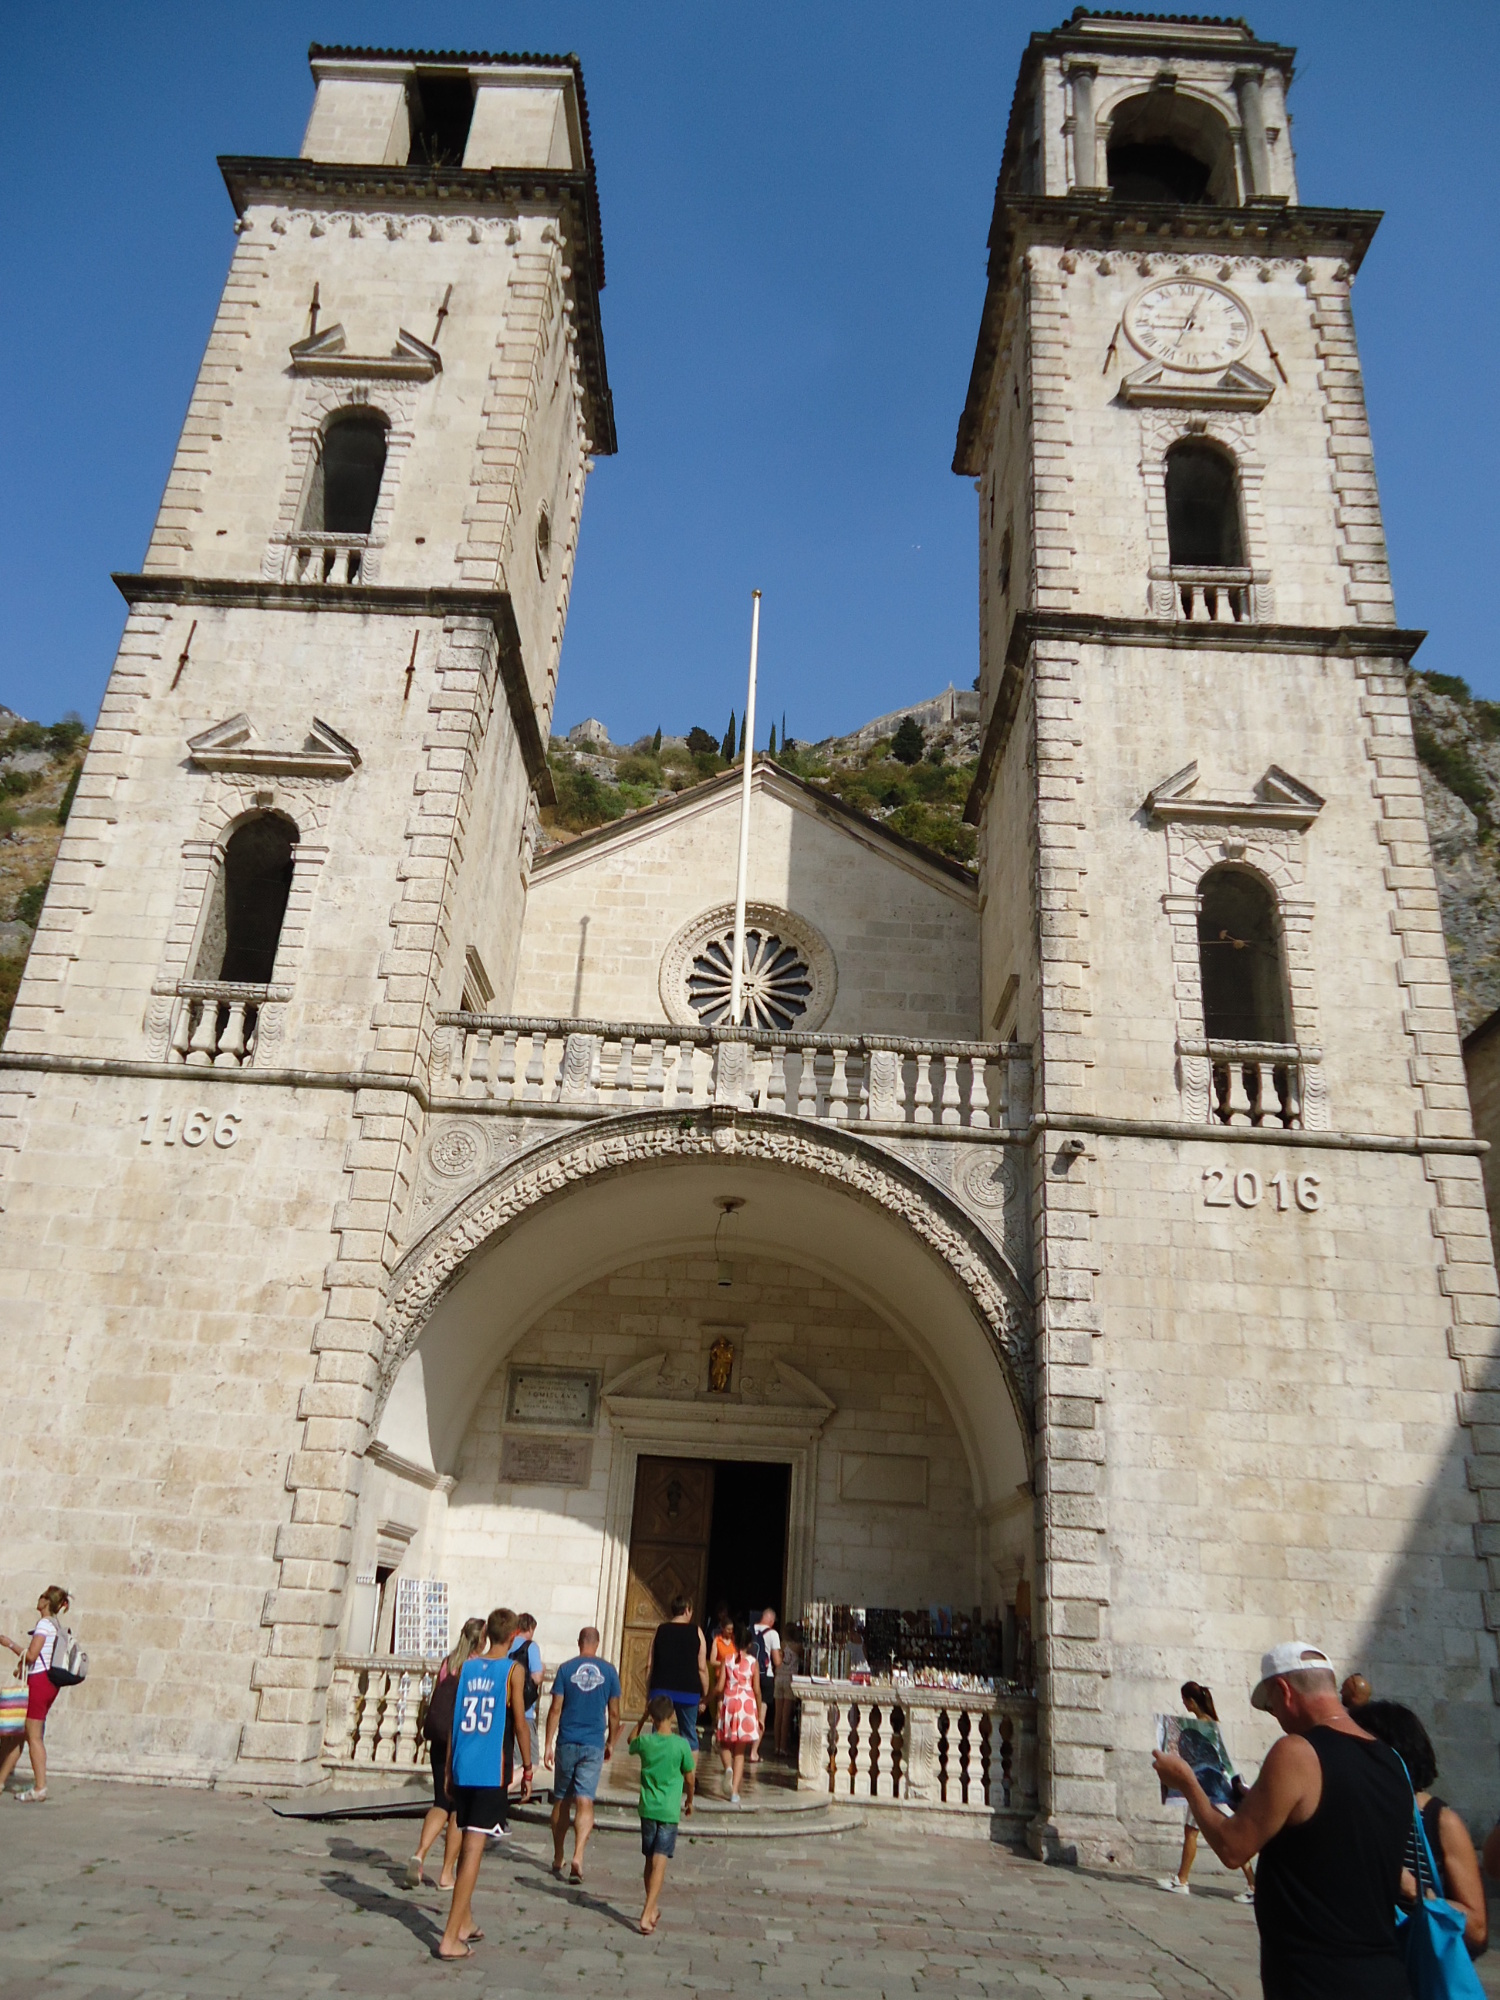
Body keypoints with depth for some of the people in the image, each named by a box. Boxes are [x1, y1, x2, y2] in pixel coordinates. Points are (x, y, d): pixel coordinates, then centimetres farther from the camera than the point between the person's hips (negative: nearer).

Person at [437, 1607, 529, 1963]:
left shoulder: (466, 1667, 8)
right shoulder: (513, 1670, -5)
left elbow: (453, 1722, 11)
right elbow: (519, 1723, -6)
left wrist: (449, 1770, 18)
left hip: (462, 1769, 5)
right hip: (491, 1771, -5)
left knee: (467, 1845, 18)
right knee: (473, 1850, -3)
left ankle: (465, 1924, 30)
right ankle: (450, 1938, -5)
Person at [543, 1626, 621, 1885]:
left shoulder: (566, 1669, -2)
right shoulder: (609, 1671, 1)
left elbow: (555, 1709, -4)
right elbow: (614, 1713, 5)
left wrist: (548, 1745, 1)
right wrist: (611, 1743, 17)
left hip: (567, 1743, 0)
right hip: (593, 1746, 0)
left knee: (561, 1801, 14)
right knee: (585, 1803, -2)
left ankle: (558, 1859, 24)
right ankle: (577, 1857, -18)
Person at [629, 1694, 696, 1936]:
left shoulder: (645, 1742, -6)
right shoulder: (681, 1744, -12)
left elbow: (631, 1742, 19)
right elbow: (689, 1778, 0)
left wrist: (643, 1717, 17)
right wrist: (689, 1801, 17)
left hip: (647, 1808, 3)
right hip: (669, 1811, -3)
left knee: (650, 1860, 17)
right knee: (660, 1862, -3)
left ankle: (653, 1908, 30)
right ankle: (647, 1914, -13)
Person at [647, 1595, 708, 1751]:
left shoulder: (660, 1630, 6)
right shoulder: (696, 1631, 1)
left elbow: (651, 1666, 6)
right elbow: (702, 1668, -2)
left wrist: (648, 1693, 12)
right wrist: (705, 1695, 5)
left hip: (661, 1689, 1)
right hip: (688, 1691, -1)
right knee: (689, 1734, 10)